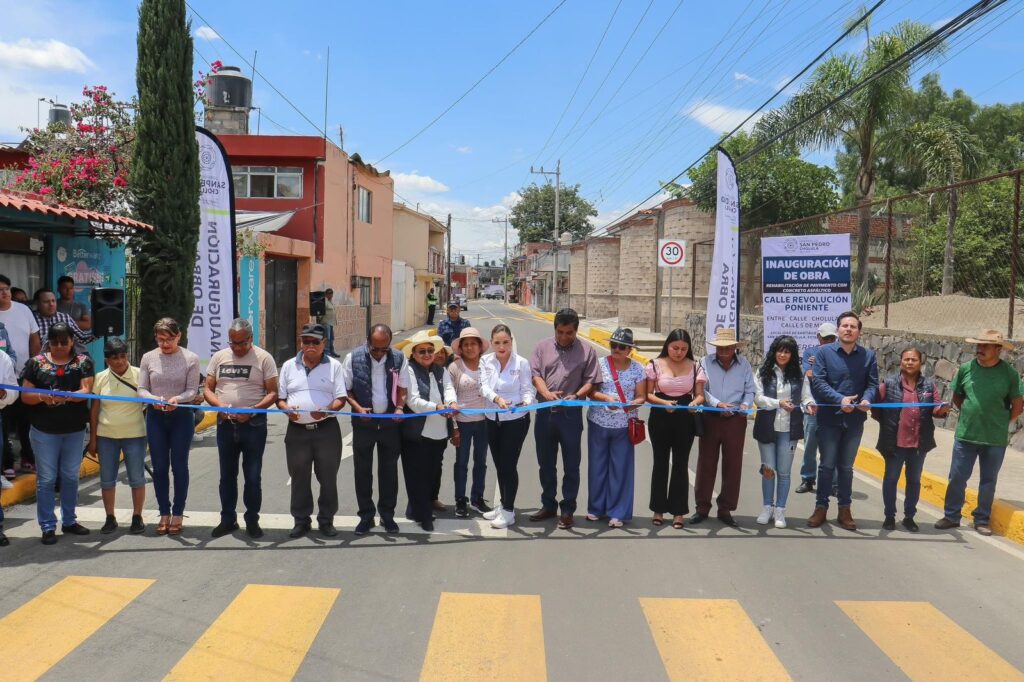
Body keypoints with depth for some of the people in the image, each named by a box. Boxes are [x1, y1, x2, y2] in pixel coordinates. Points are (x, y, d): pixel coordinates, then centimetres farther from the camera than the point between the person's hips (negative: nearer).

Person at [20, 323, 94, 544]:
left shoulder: (83, 362, 0)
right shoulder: (36, 363, -1)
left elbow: (86, 391, -12)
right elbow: (25, 395, -2)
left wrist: (67, 396, -32)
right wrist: (41, 397, -24)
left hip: (75, 431, 1)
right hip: (44, 431, -1)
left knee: (71, 477, 12)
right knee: (46, 479, 3)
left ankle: (69, 521, 26)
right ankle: (48, 527, 11)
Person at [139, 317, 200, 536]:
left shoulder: (191, 358, -4)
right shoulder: (148, 358, 2)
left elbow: (192, 390, -6)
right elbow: (141, 389, 2)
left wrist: (177, 399, -26)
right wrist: (154, 399, -19)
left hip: (182, 416, -2)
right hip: (155, 416, 2)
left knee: (179, 466, 5)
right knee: (159, 467, 8)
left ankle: (177, 514, 16)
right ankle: (164, 513, 20)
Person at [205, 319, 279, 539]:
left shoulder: (263, 358, -5)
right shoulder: (219, 357, 6)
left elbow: (272, 393, -7)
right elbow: (208, 389, 9)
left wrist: (252, 411, -20)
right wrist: (219, 405, -12)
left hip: (254, 424, -3)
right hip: (225, 424, 3)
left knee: (253, 477, 5)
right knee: (227, 475, 14)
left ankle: (252, 520, 19)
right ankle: (228, 519, 27)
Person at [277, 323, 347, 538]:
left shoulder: (334, 366, 1)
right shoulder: (289, 366, 8)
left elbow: (341, 398, -2)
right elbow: (280, 397, 10)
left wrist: (327, 410, -22)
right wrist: (287, 410, -12)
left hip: (327, 429, -2)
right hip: (297, 430, 2)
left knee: (328, 478, 5)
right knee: (299, 478, 9)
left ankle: (326, 520, 19)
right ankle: (301, 521, 21)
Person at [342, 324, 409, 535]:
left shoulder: (398, 358, -5)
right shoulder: (353, 358, -9)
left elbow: (402, 387, 4)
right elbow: (345, 389, -4)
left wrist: (400, 407, -13)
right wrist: (358, 408, -18)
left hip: (390, 423, 1)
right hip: (363, 423, -1)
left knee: (389, 470, 10)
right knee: (362, 470, 8)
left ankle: (387, 515, 24)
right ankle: (366, 516, 21)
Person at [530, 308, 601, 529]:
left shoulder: (586, 351, -1)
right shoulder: (543, 347, 6)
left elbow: (590, 381, -3)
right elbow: (535, 374, -1)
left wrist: (576, 396, -21)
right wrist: (546, 393, -19)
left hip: (571, 414, -3)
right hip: (545, 412, 3)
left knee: (571, 465, 4)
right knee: (546, 463, 14)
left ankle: (568, 510, 16)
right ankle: (548, 505, 29)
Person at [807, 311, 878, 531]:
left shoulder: (868, 355, 4)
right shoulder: (824, 352, -4)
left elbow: (872, 384, 0)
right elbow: (818, 382, -11)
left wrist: (867, 399, -21)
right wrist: (840, 399, -23)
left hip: (854, 420, 2)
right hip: (829, 418, -2)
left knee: (846, 467, 13)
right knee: (827, 465, 5)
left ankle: (844, 510, 22)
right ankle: (821, 507, 16)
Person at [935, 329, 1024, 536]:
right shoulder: (965, 369, -3)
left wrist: (1001, 423, 2)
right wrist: (969, 414, 3)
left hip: (996, 439, -1)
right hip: (965, 435, 1)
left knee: (988, 481, 12)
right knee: (957, 477, 7)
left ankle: (982, 520, 25)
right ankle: (951, 516, 20)